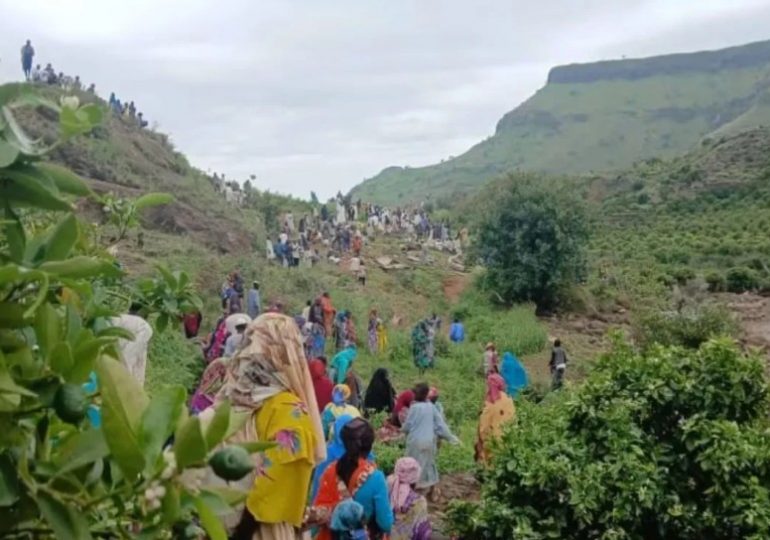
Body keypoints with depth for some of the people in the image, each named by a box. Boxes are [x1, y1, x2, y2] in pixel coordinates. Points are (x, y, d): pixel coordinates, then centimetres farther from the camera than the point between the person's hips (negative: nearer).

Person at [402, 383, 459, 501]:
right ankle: (432, 492, 25)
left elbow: (407, 426, -11)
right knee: (430, 464, 17)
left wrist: (402, 429, 13)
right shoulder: (431, 406, 0)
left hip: (416, 440, -6)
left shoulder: (414, 407, -16)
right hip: (429, 440, 6)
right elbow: (440, 423, 4)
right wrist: (450, 437, 13)